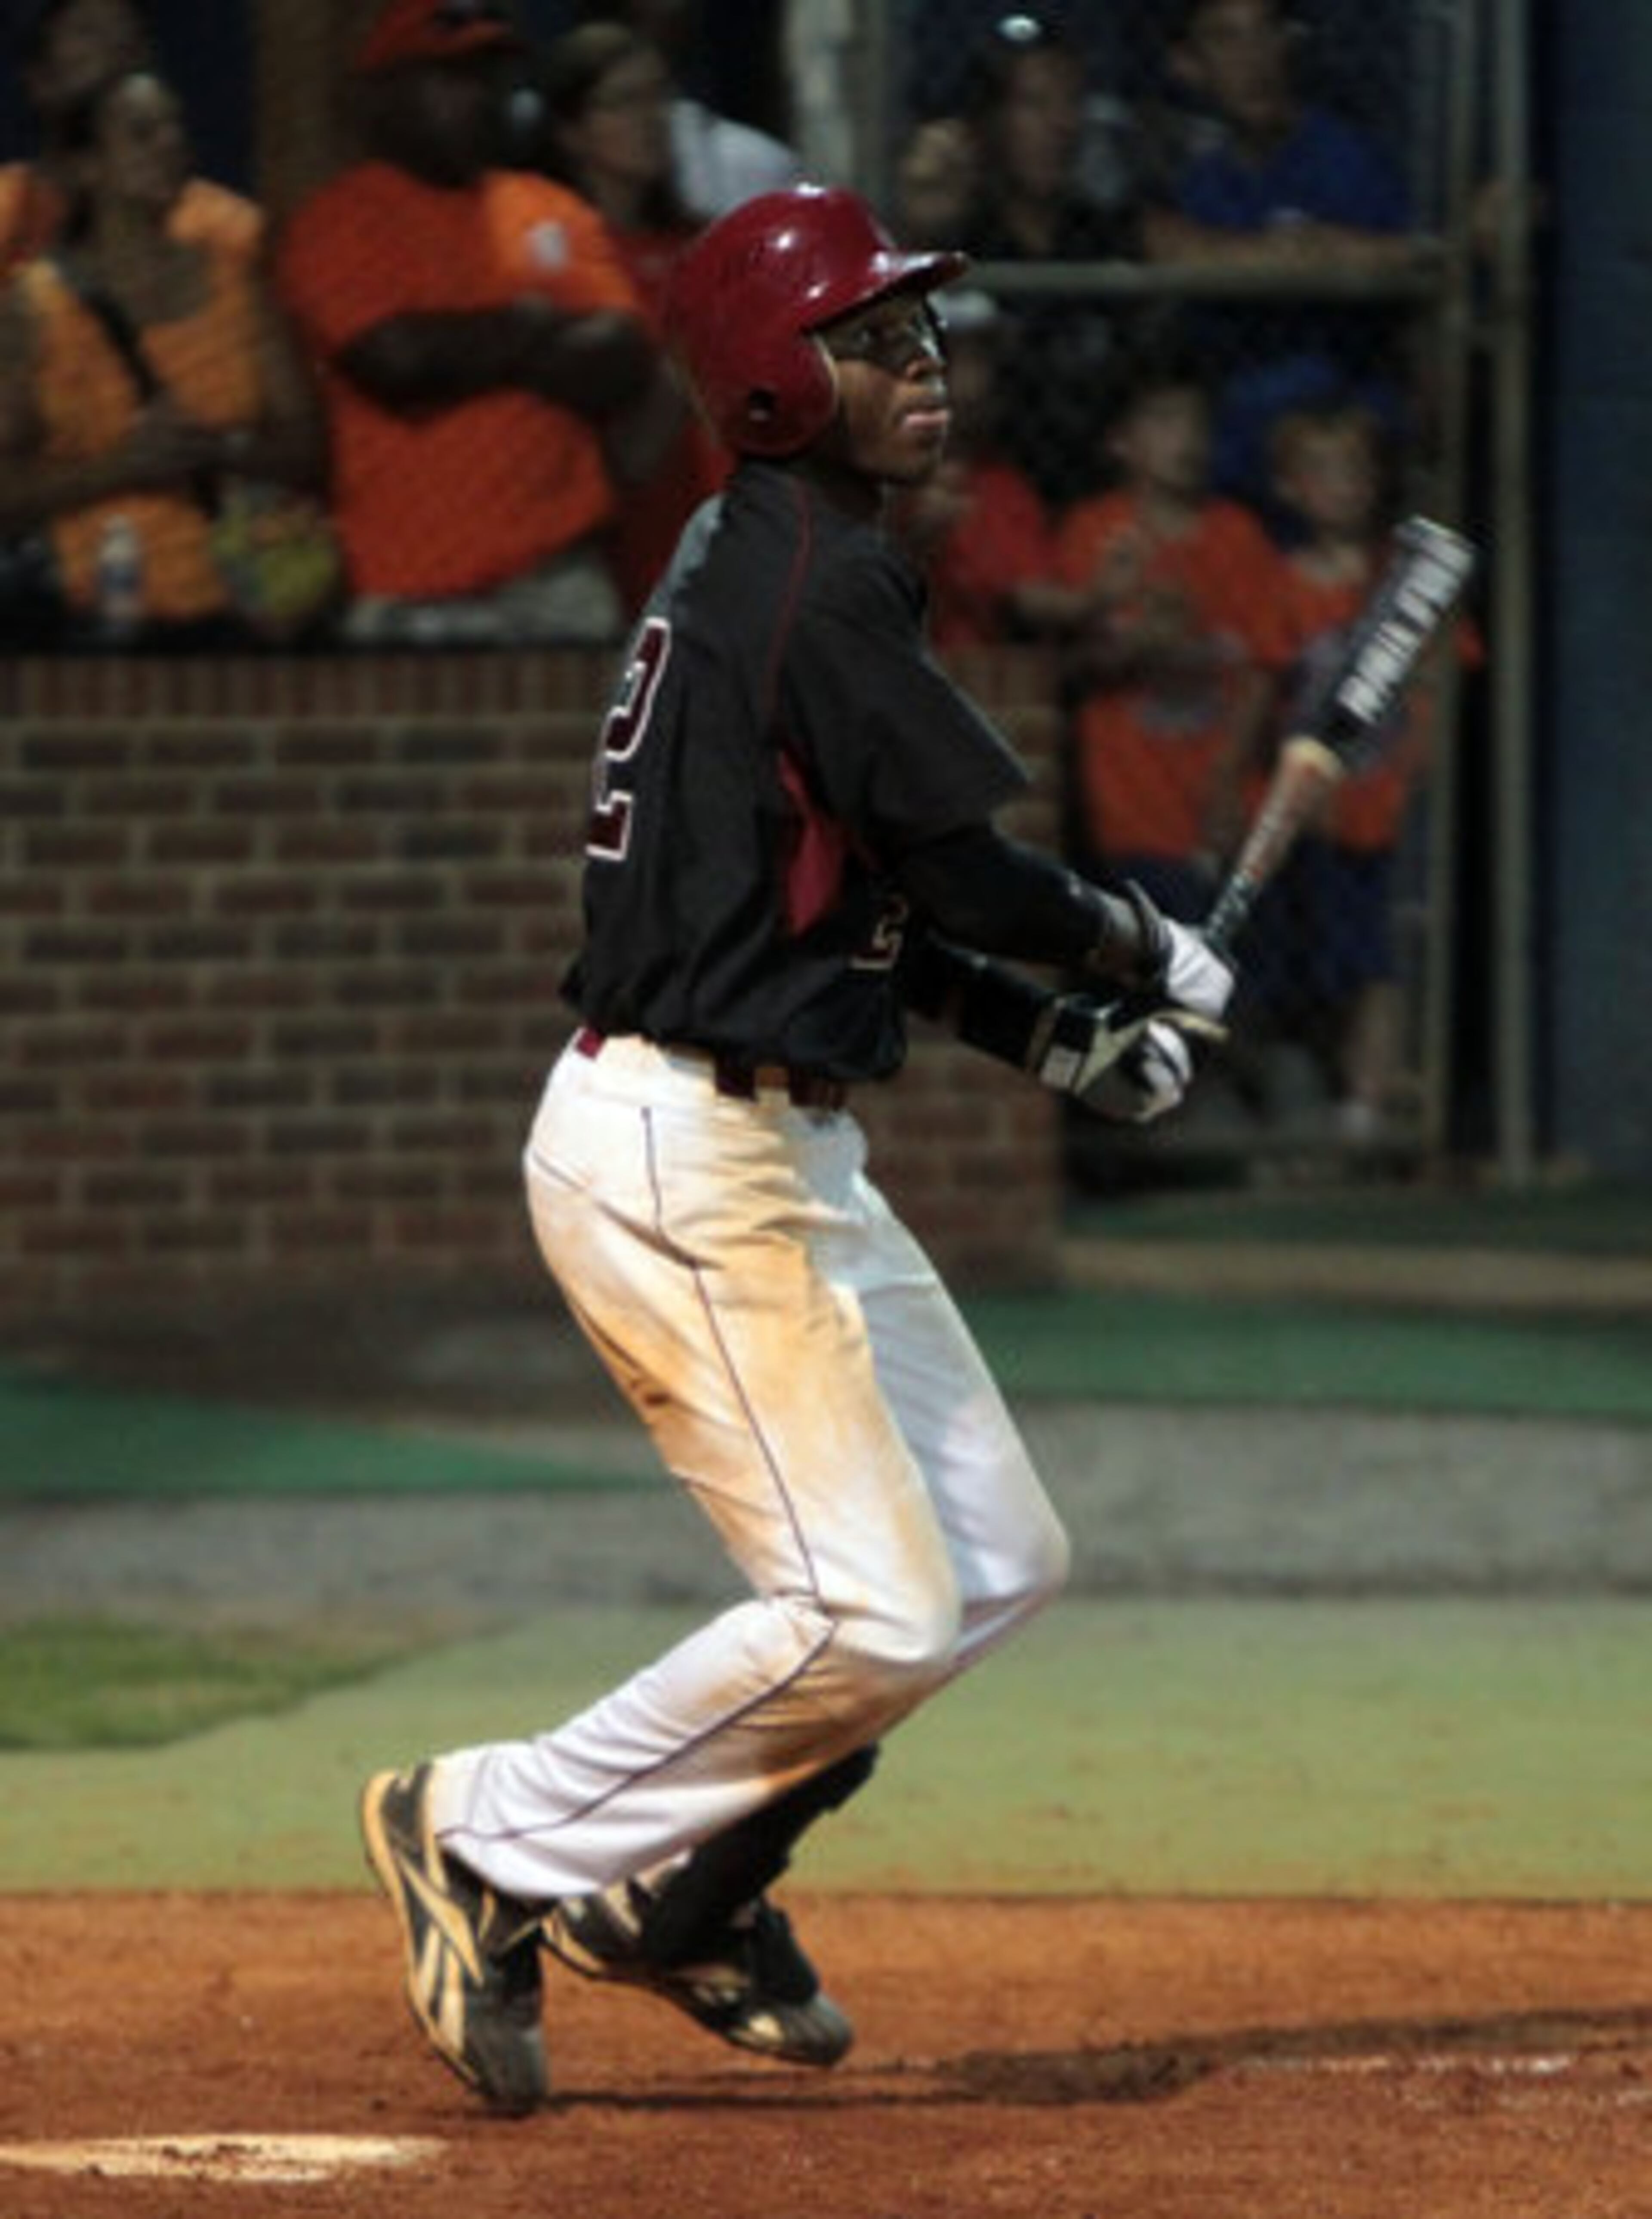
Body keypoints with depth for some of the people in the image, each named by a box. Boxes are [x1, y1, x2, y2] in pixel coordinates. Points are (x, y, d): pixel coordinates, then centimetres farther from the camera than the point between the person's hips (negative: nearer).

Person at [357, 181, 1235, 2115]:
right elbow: (960, 866, -16)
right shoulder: (819, 581, -15)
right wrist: (1149, 955, 2)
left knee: (997, 1562, 13)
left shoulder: (749, 563, 17)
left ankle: (682, 1886, 21)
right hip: (687, 1153, -11)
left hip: (774, 1154, 11)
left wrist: (1050, 1033, 13)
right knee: (872, 1613, -12)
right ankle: (494, 1841, -2)